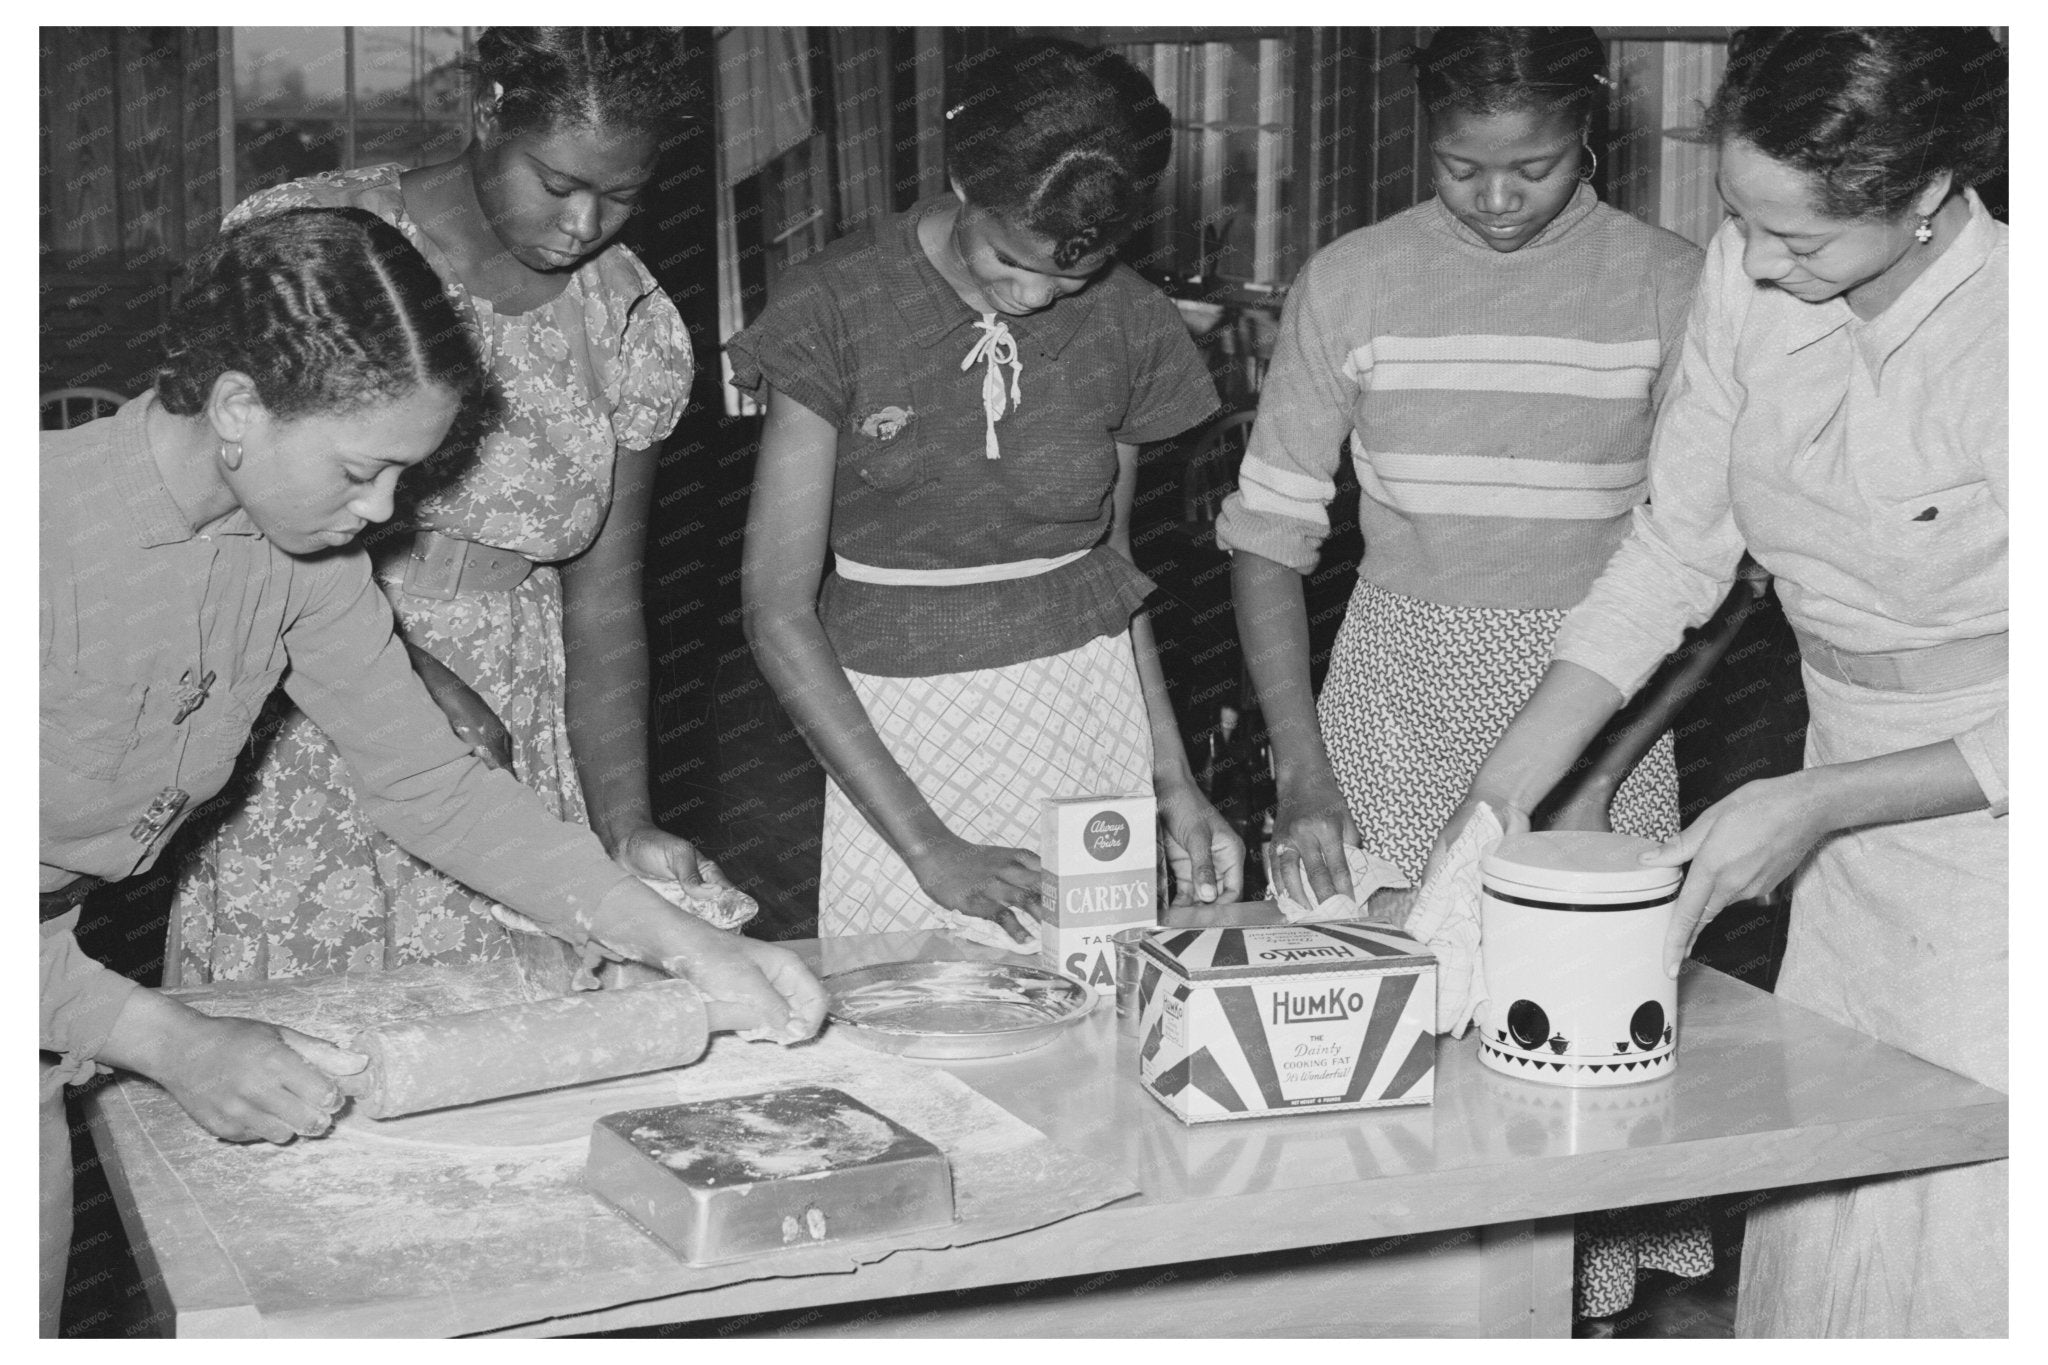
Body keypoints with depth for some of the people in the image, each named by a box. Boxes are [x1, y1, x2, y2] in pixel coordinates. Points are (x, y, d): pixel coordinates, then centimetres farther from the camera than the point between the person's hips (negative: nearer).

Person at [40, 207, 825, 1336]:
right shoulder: (52, 521, -28)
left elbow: (427, 781, -1)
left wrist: (686, 945, -8)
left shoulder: (300, 546, -6)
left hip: (62, 947, 6)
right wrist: (170, 1043, -39)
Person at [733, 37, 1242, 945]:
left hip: (1090, 717, 3)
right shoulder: (833, 309, -11)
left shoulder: (1128, 322, 0)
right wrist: (927, 846, -17)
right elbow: (778, 610, -13)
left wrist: (1173, 781, 5)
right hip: (895, 736, -2)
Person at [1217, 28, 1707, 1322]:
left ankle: (1591, 1302, 16)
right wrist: (1303, 774, -10)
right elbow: (1270, 535, 0)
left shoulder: (1669, 286, -2)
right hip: (1397, 714, 1)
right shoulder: (1352, 284, -1)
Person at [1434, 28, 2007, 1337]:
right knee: (1805, 1239, 11)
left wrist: (1812, 805, -19)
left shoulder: (2003, 331, -21)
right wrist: (1508, 785, 0)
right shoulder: (1750, 277, -5)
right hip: (1851, 854, 5)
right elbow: (1675, 546, 5)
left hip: (1996, 843, -5)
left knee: (1963, 1271, 1)